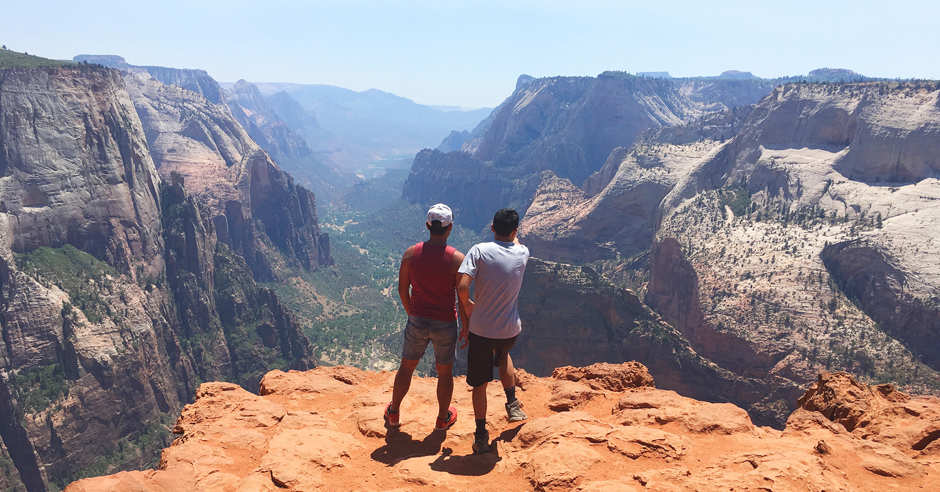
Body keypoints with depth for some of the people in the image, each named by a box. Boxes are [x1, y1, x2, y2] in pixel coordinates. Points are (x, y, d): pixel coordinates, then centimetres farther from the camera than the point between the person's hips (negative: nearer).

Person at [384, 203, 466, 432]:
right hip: (445, 325, -2)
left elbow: (402, 290, 1)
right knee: (445, 372, 18)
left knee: (406, 367, 22)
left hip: (417, 321, 2)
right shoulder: (457, 259, -17)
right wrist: (466, 325, 3)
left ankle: (393, 414, 38)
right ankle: (442, 419, 36)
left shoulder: (410, 254, -9)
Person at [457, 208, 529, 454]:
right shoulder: (522, 254, -4)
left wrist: (467, 306, -2)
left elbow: (462, 286, -20)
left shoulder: (480, 251, -13)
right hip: (511, 330, 3)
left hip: (481, 330, -3)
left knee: (479, 383, 13)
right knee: (503, 356, 36)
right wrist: (512, 229, 39)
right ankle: (512, 404, 32)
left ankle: (481, 436, 20)